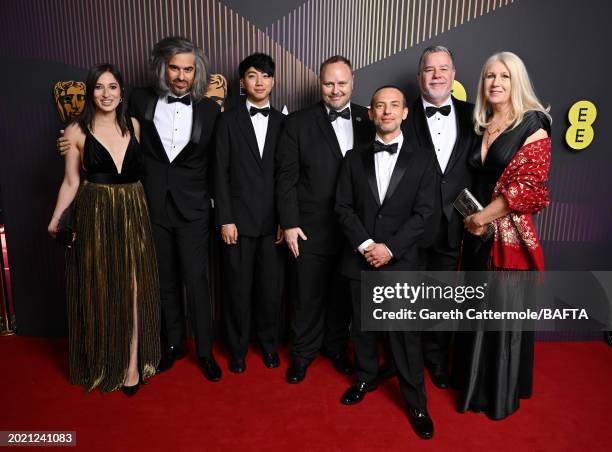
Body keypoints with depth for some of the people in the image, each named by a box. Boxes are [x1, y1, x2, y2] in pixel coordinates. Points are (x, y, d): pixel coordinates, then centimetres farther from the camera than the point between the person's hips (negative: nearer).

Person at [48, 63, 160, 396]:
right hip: (95, 217, -1)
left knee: (133, 288, 2)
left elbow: (143, 168, 9)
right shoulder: (76, 132, -1)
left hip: (133, 215, 1)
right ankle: (102, 362, 28)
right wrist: (56, 219, -6)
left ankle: (132, 362, 15)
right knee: (99, 290, 8)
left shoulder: (134, 125, 5)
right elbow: (71, 182, 2)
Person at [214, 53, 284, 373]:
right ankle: (238, 348, 26)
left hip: (273, 221, 1)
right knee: (238, 287, 7)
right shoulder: (229, 120, 3)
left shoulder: (283, 122, 8)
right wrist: (225, 219, -8)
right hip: (239, 219, -1)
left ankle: (269, 343, 28)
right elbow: (221, 173, -1)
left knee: (271, 287, 6)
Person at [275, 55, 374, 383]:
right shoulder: (298, 123, -2)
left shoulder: (369, 120, 2)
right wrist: (289, 224, -8)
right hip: (310, 229, -1)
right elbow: (286, 177, -3)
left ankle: (336, 345, 39)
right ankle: (303, 352, 32)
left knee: (343, 293, 17)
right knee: (307, 296, 11)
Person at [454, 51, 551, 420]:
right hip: (478, 235, 6)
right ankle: (475, 384, 35)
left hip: (510, 236, -5)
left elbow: (529, 186, -17)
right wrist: (470, 218, 6)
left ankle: (503, 394, 28)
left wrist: (482, 218, -16)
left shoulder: (532, 126, -7)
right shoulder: (481, 127, 11)